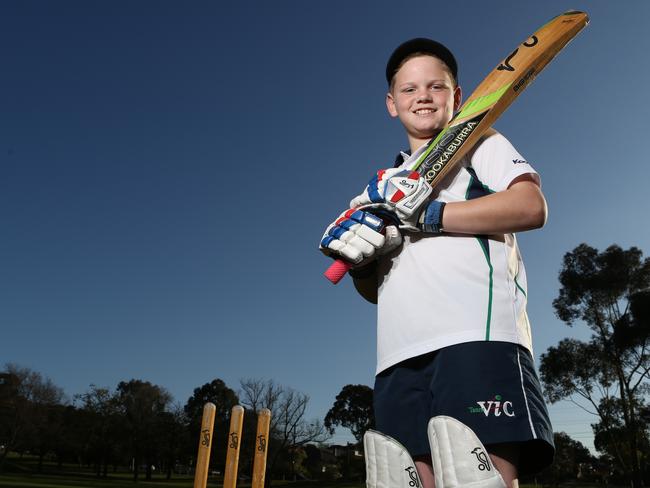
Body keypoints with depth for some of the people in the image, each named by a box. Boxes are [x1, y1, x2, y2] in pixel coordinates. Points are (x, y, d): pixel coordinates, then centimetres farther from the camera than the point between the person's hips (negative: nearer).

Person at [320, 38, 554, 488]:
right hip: (400, 356, 5)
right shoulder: (386, 184, 30)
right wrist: (361, 259, 2)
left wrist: (428, 215, -10)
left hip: (477, 336, -4)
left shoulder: (482, 143, 17)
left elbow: (531, 206, -5)